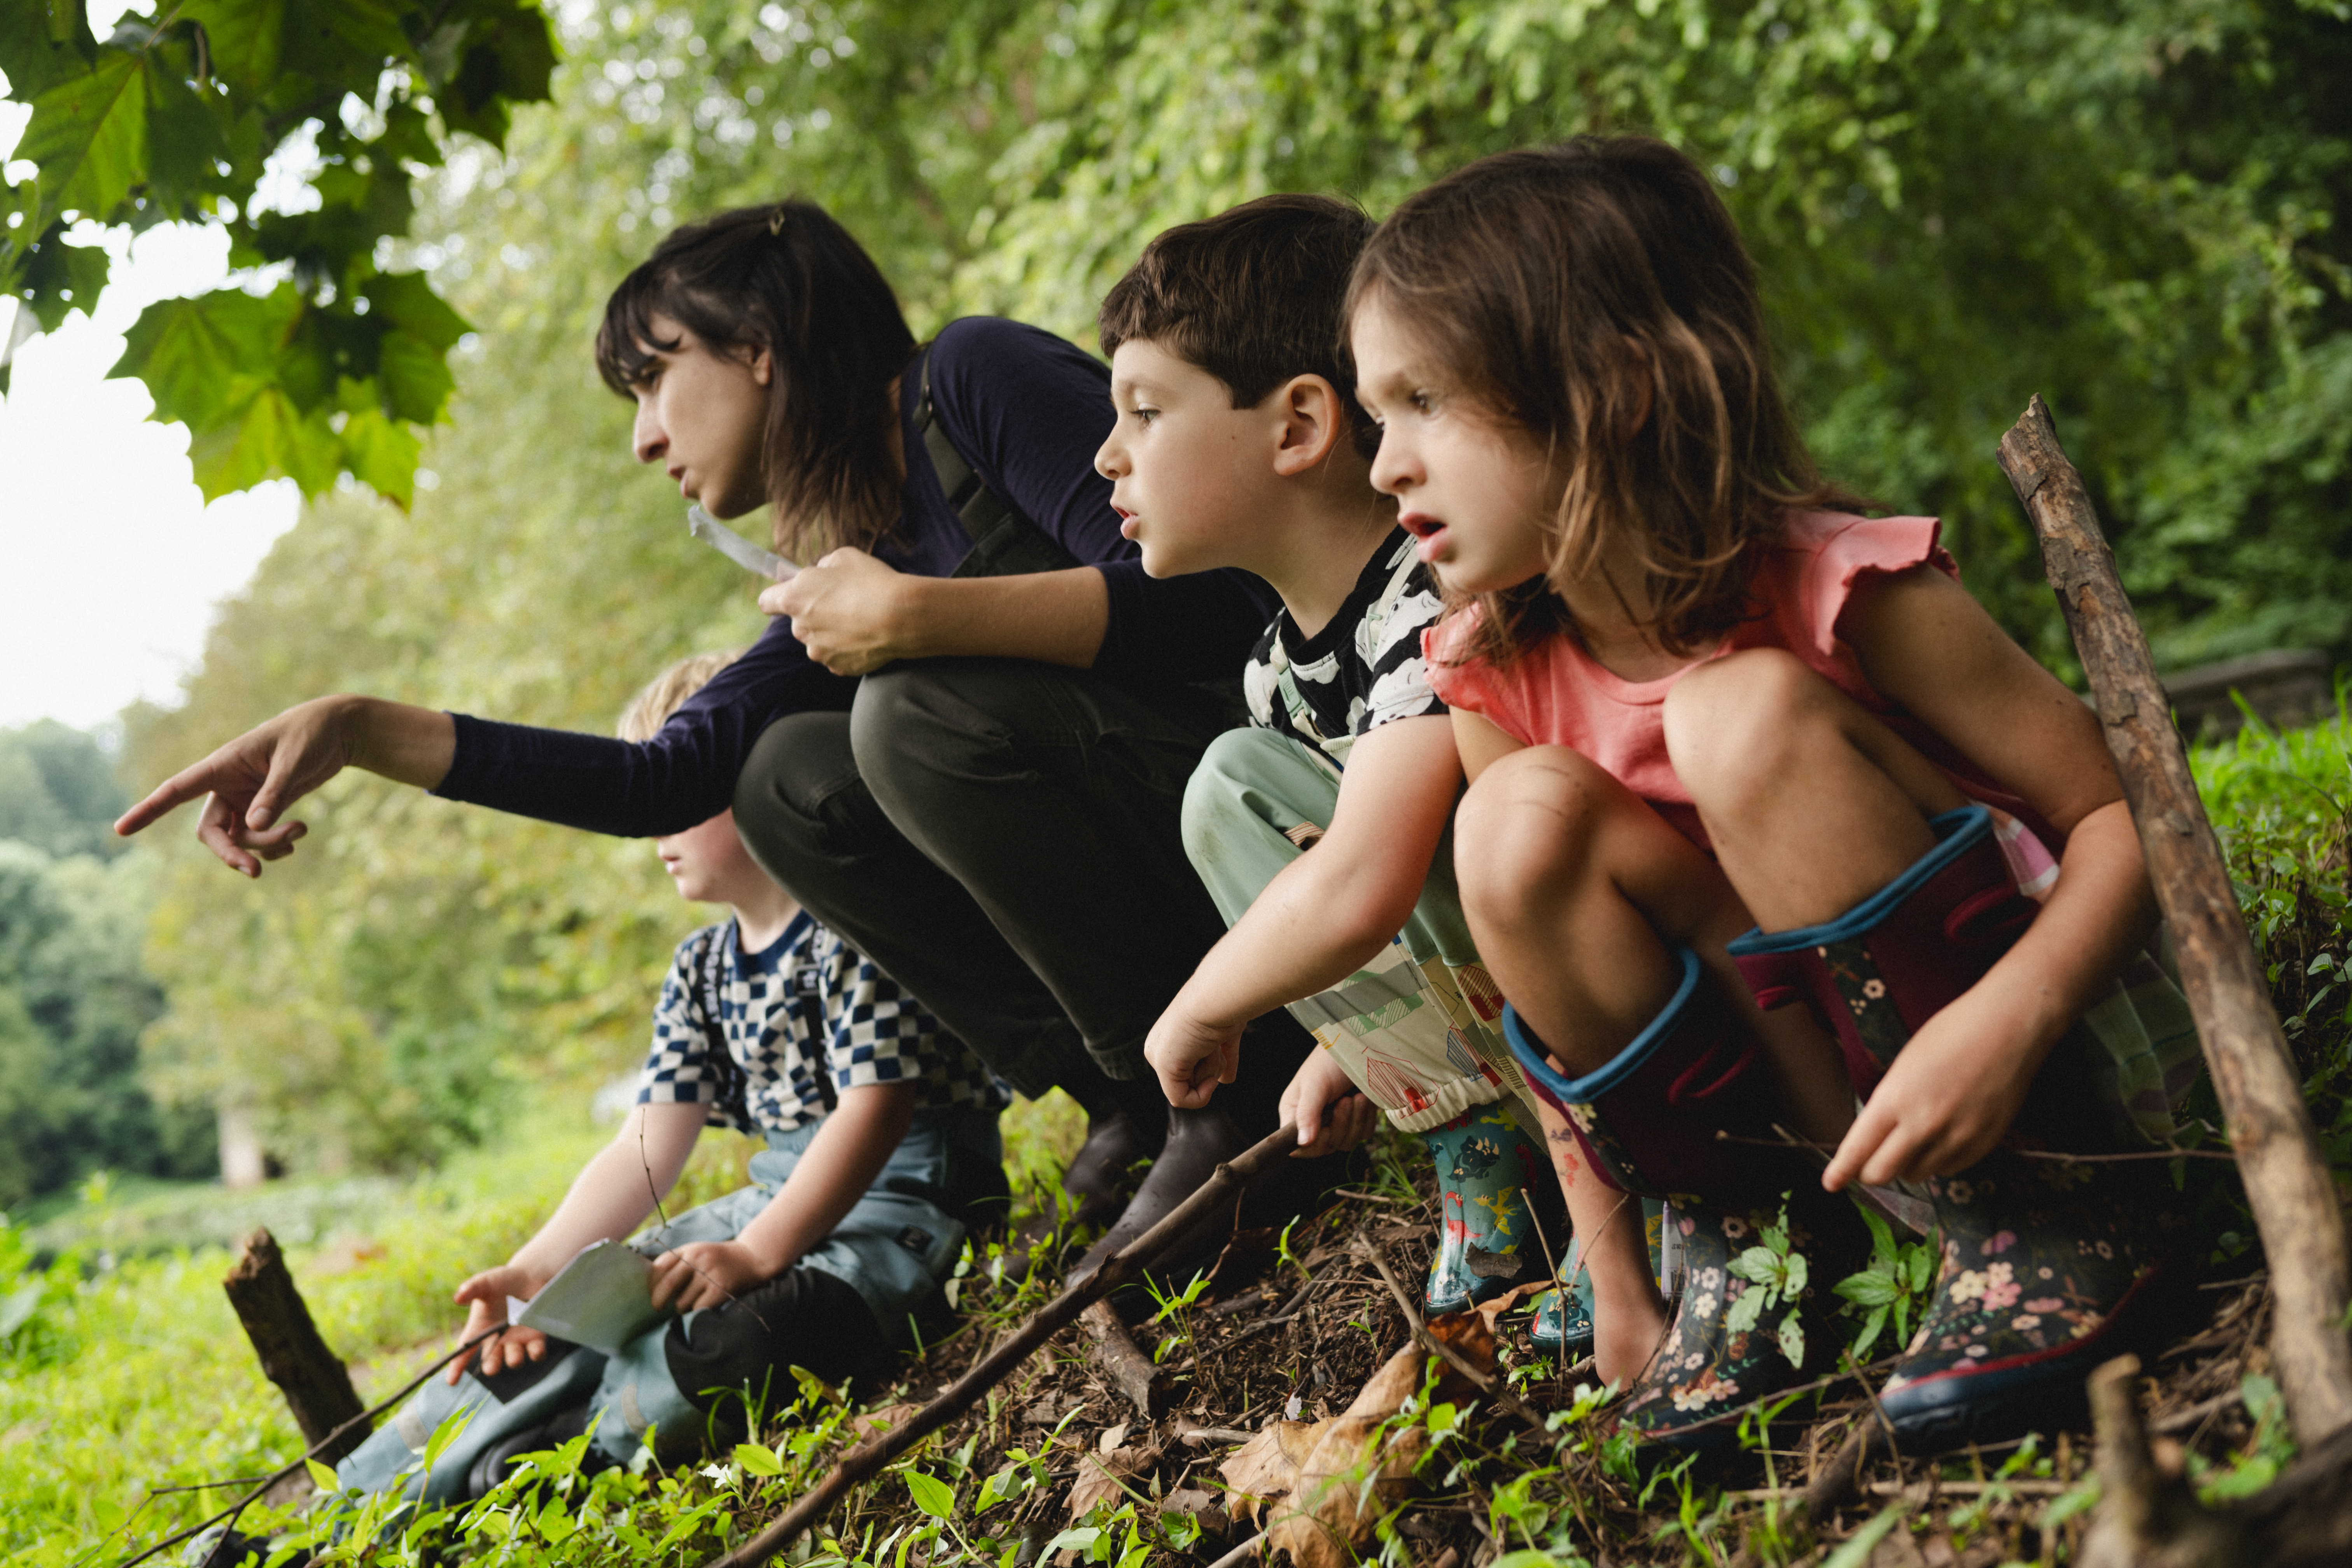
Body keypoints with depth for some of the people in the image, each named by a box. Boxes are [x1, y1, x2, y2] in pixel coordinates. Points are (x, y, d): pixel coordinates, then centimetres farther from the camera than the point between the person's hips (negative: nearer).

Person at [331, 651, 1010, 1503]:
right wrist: (534, 1271, -7)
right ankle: (357, 1506, 3)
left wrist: (754, 1254, -31)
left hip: (905, 1199, -9)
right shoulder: (701, 969, 13)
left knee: (712, 1341, -35)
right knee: (572, 1320, 1)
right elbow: (643, 1153, 7)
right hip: (780, 1195, 9)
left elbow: (874, 1111, -22)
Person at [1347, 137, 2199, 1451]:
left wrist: (2003, 1024, -37)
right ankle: (1744, 1237, -5)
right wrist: (1612, 1276, 1)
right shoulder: (1498, 677, -7)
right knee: (1522, 819, -21)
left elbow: (2127, 820, -19)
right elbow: (1553, 969, 1)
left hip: (2038, 1046, -4)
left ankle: (2055, 1219, -18)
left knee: (1744, 717, -29)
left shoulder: (1845, 593, -21)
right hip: (1826, 1103, 4)